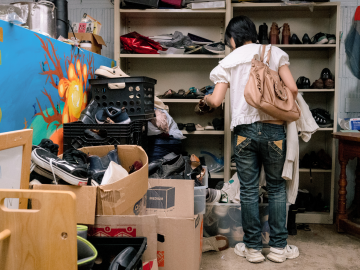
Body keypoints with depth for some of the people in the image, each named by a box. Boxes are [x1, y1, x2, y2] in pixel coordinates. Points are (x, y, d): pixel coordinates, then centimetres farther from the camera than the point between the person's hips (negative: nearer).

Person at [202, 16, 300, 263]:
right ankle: (278, 246, 19)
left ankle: (253, 247, 17)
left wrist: (206, 99, 24)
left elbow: (216, 101, 2)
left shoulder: (229, 61, 8)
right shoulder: (274, 52, 7)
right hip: (273, 128, 0)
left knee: (249, 190, 8)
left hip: (245, 129, 0)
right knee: (277, 187, 11)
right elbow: (292, 88, -3)